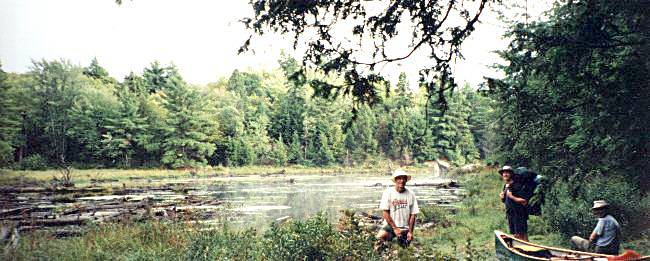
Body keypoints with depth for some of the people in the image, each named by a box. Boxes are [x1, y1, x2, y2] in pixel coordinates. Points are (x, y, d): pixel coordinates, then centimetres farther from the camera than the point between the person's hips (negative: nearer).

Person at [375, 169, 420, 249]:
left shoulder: (411, 194, 0)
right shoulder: (388, 192, -6)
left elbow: (413, 214, 2)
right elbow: (385, 213, -8)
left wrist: (410, 231, -6)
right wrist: (395, 228, -14)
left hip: (405, 228, 2)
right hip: (390, 225, -2)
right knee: (380, 236, -28)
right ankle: (382, 243, 4)